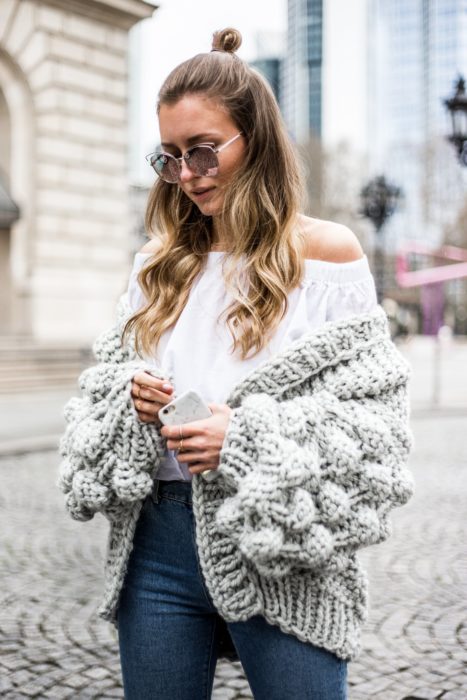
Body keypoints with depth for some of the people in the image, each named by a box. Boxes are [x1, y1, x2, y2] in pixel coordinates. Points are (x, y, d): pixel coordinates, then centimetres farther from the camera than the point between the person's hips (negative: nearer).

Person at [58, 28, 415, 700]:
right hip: (157, 542, 5)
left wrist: (247, 439, -19)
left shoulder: (326, 252, -4)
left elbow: (371, 419, -7)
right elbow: (105, 380, 16)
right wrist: (130, 397, -6)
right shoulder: (158, 264, 10)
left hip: (282, 555, -4)